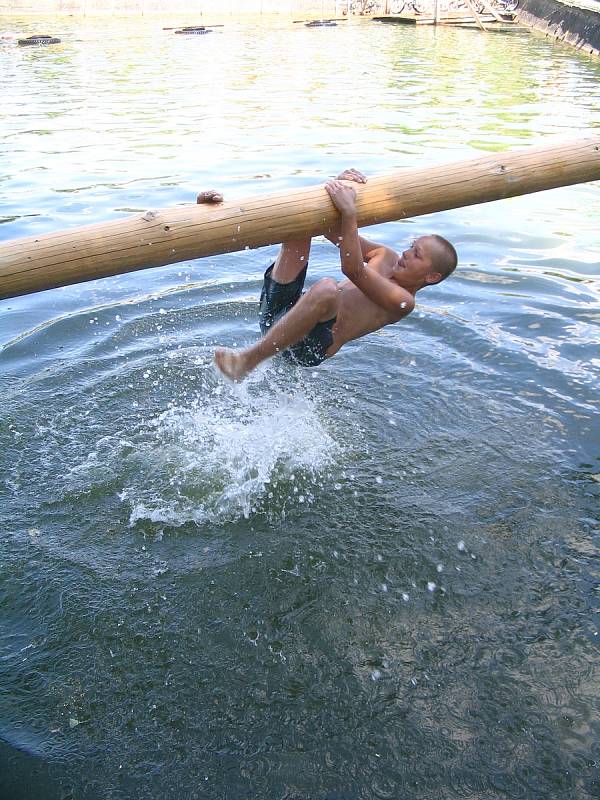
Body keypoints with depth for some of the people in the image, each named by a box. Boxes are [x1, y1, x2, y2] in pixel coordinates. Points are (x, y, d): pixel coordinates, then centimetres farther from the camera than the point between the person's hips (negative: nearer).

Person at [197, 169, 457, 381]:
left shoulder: (404, 302, -4)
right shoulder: (385, 256, 19)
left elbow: (353, 270, -21)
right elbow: (333, 230, 16)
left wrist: (349, 213, -26)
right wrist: (339, 187, 0)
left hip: (306, 348, -7)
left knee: (328, 288, -43)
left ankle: (248, 360, -35)